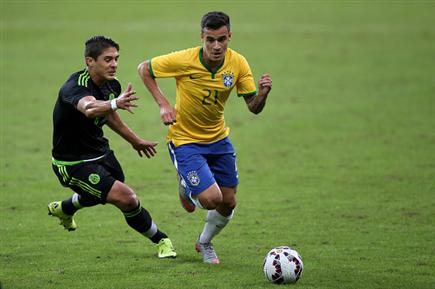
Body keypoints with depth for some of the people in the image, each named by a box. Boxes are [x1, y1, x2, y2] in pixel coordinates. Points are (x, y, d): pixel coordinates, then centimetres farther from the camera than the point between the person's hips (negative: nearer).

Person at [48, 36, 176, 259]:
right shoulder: (74, 87, -30)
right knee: (126, 198, -20)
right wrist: (115, 103, -74)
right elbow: (89, 108, -55)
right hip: (73, 163, -9)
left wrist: (135, 141, 29)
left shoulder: (112, 85, -4)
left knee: (103, 194, 34)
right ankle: (160, 240, 2)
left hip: (100, 152, 9)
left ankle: (64, 209, 64)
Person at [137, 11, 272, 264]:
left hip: (219, 139, 5)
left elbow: (254, 108, -9)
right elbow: (144, 69, -9)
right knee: (211, 198, -18)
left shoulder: (238, 63, -13)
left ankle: (205, 243, 38)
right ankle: (186, 187, 19)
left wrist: (263, 93, -32)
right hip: (185, 140, -5)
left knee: (228, 203, 8)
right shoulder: (184, 60, -24)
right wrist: (164, 104, -17)